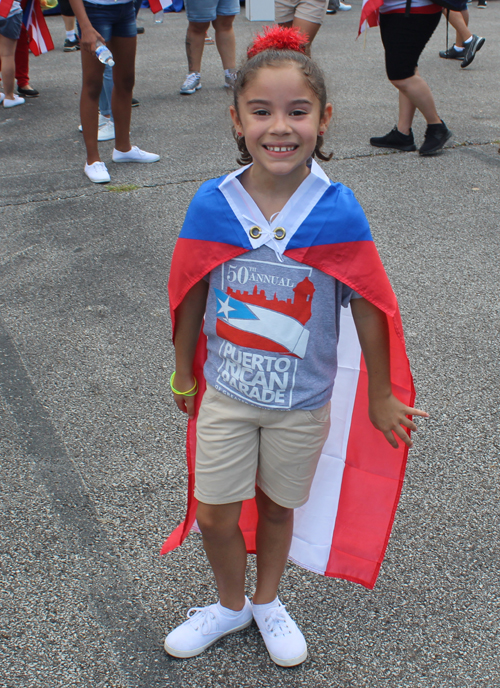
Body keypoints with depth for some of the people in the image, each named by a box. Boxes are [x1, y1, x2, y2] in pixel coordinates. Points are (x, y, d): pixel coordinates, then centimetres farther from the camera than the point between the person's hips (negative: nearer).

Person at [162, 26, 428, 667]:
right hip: (226, 392, 1)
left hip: (302, 400, -1)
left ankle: (267, 601, 47)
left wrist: (380, 395, 0)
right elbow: (192, 296, -1)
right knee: (214, 515, 10)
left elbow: (367, 306, -9)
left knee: (277, 507, 19)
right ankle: (231, 604, 41)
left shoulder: (339, 212, -18)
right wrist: (183, 373, 10)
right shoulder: (211, 204, -14)